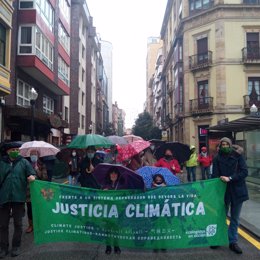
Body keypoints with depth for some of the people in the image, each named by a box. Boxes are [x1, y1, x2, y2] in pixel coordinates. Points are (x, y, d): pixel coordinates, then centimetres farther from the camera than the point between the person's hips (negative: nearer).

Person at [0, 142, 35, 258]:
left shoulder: (24, 162, 4)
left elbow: (32, 174, -2)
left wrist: (32, 177, -24)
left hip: (18, 197, -1)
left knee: (18, 223, 9)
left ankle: (16, 246, 24)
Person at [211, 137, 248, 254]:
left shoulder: (238, 156, -2)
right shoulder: (217, 158, -2)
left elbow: (244, 172, -8)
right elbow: (215, 176, -3)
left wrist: (230, 178, -17)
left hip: (237, 191, 1)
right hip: (223, 191, 0)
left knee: (235, 218, 10)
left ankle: (233, 242, 23)